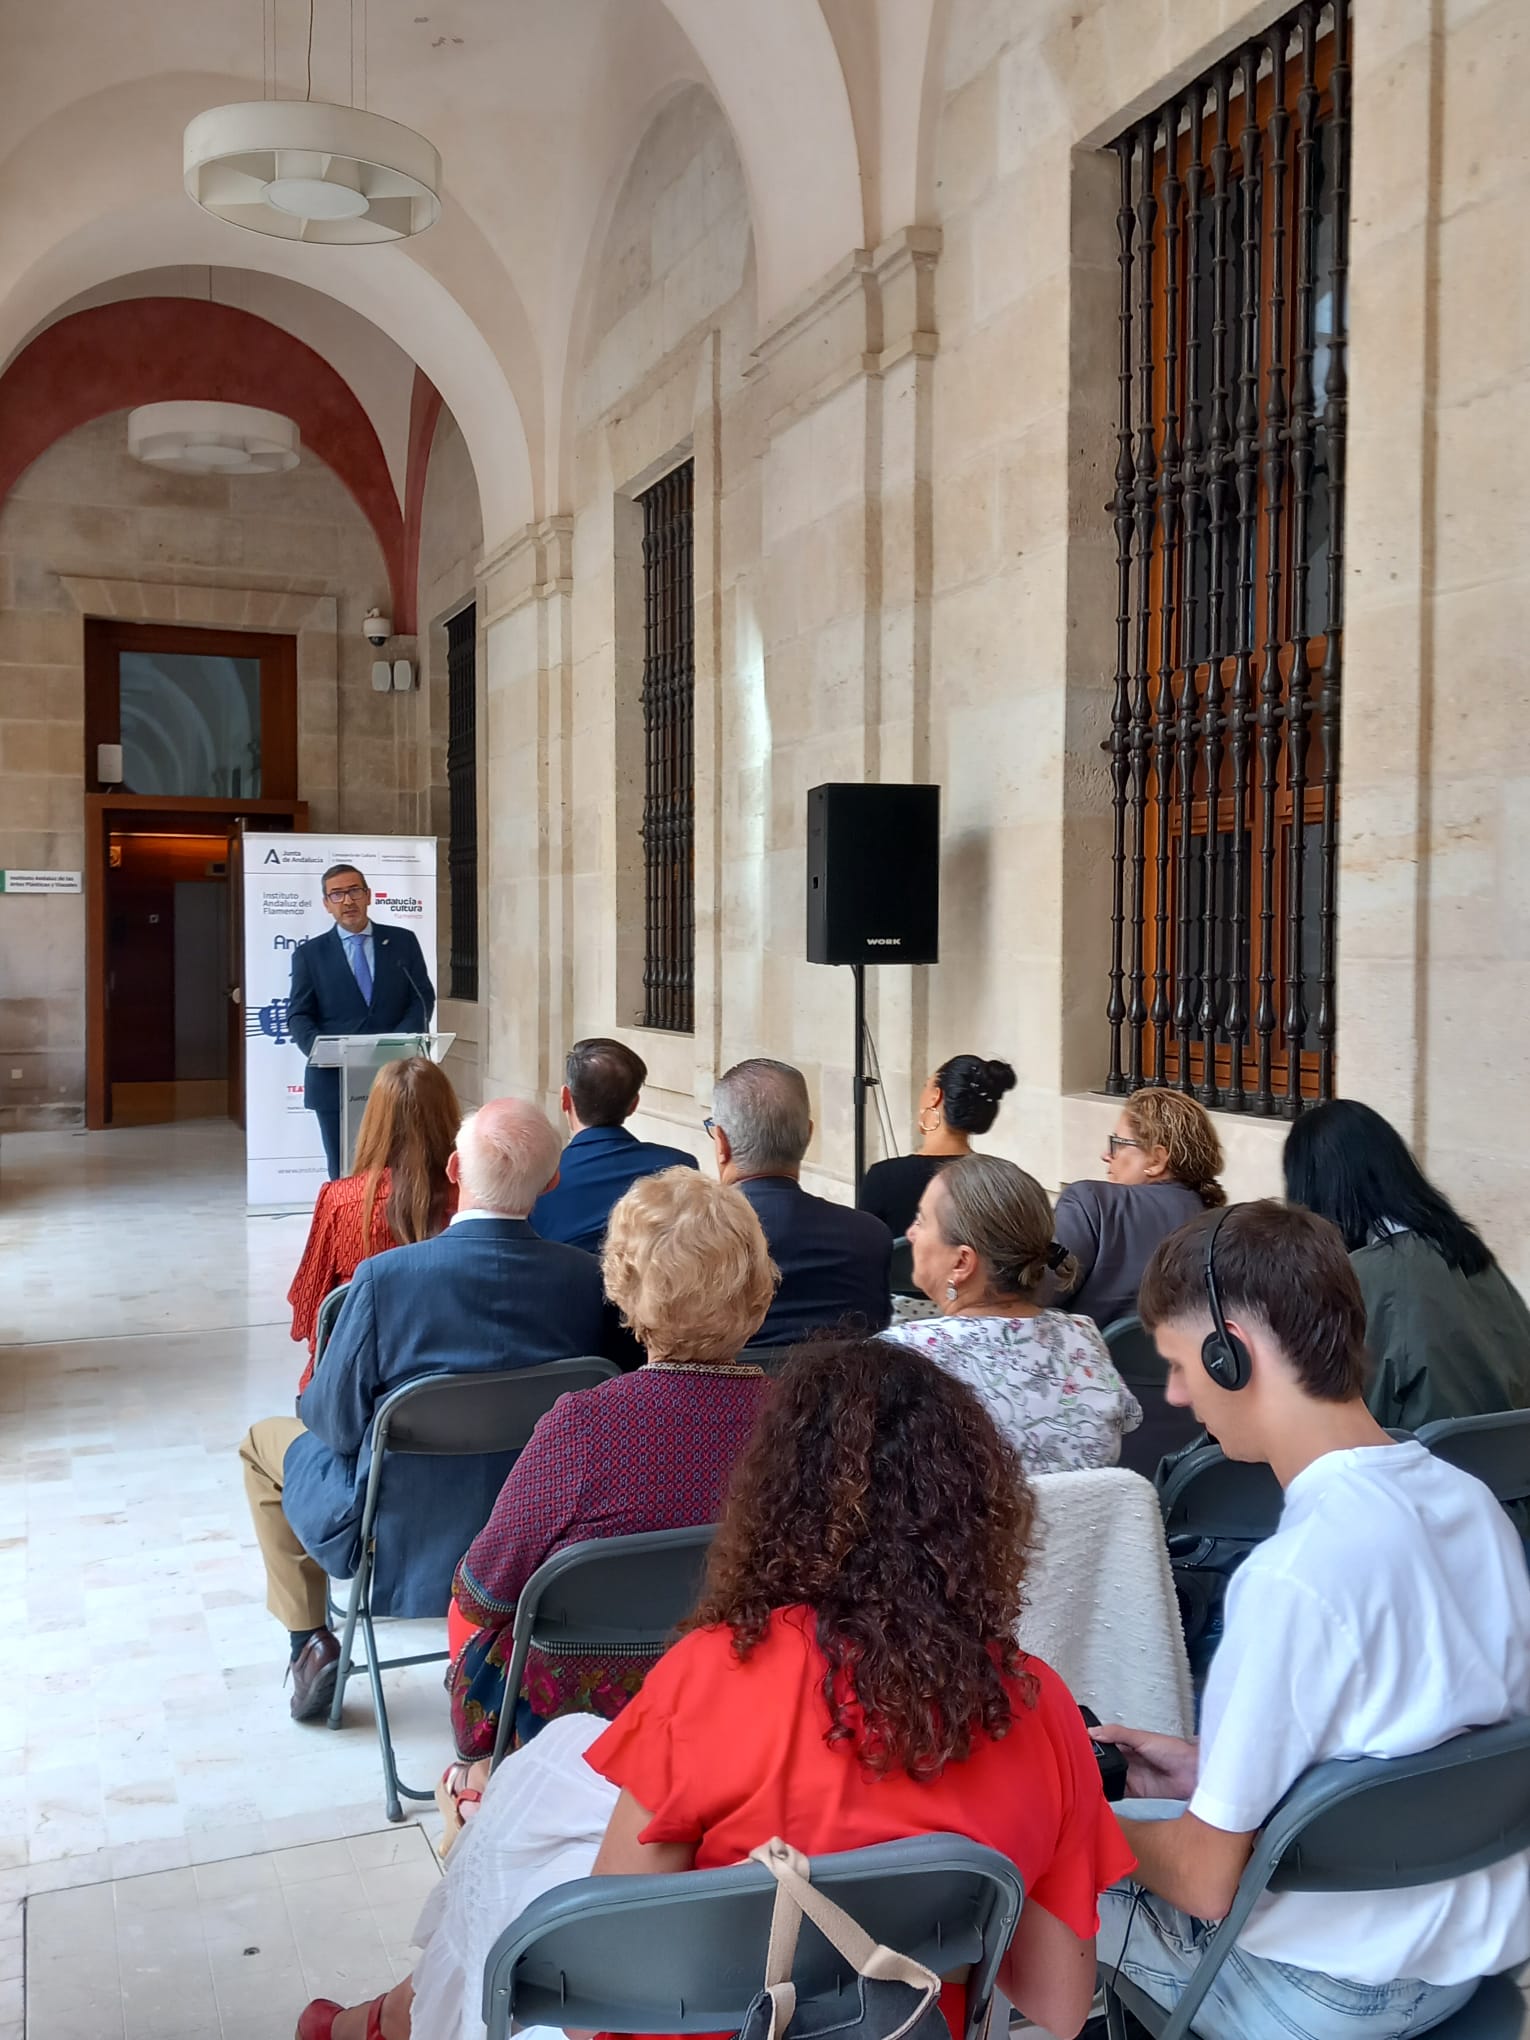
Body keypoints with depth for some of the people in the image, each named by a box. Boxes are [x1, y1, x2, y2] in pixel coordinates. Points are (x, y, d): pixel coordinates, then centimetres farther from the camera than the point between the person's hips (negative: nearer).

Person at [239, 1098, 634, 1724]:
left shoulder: (386, 1277, -26)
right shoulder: (591, 1279, -17)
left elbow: (336, 1423, -14)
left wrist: (312, 1403, 9)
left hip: (399, 1553, -3)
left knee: (265, 1439, 24)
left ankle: (311, 1643, 26)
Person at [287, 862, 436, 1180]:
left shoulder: (403, 941, 9)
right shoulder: (309, 953, 8)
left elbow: (423, 997, 4)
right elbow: (299, 1015, 3)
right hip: (334, 1080, 0)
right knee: (344, 1175, 7)